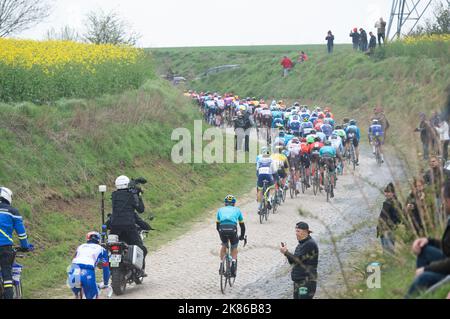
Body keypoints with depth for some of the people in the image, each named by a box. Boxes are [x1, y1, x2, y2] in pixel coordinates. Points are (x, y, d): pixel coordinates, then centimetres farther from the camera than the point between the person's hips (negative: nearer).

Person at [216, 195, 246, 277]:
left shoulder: (221, 210, 30)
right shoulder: (237, 210, 28)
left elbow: (217, 225, 34)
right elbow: (242, 224, 33)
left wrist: (221, 233, 50)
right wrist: (242, 236, 47)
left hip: (222, 229, 1)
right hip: (232, 229, -1)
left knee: (224, 245, 30)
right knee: (234, 248, 23)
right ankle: (233, 262, -1)